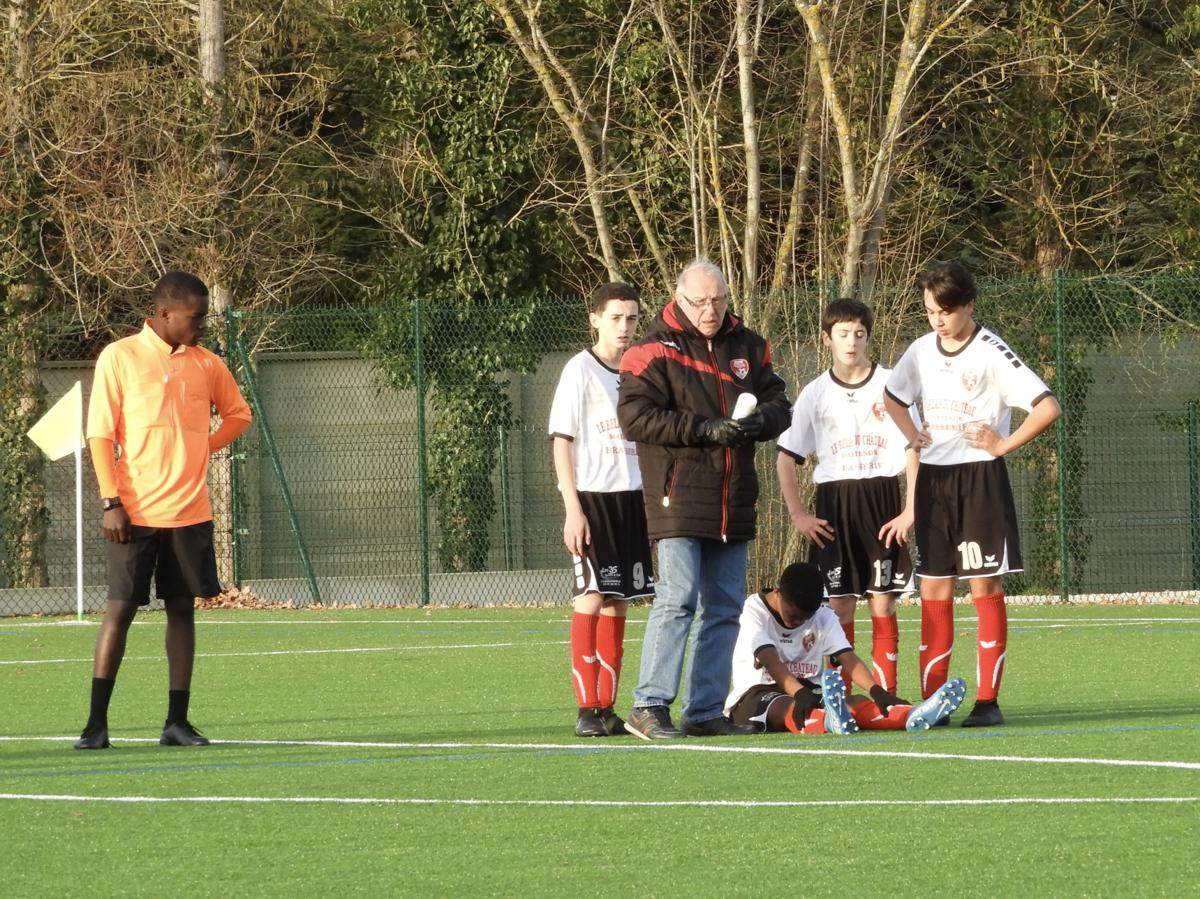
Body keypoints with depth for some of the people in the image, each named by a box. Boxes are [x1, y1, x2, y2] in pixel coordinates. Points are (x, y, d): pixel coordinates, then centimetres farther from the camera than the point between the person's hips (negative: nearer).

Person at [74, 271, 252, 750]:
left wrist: (204, 447, 7)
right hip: (135, 513, -4)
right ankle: (96, 723, -2)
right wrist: (111, 501, -11)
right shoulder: (120, 358, -3)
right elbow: (100, 433, -4)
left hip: (189, 511, 4)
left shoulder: (206, 365, 8)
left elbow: (238, 413, 24)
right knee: (120, 609, -5)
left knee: (182, 609, 5)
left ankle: (177, 722, 10)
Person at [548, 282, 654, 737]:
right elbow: (561, 441, -7)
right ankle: (587, 709, -9)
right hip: (592, 495, -6)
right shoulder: (580, 370, -5)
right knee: (591, 597, -9)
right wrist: (573, 509, -14)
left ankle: (607, 706, 11)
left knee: (617, 601, 7)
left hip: (633, 495, 6)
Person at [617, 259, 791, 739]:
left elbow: (779, 402, 16)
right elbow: (635, 416, -14)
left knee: (725, 607, 8)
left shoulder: (747, 347, 13)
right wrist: (705, 430, -20)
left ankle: (706, 711, 14)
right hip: (679, 496, -6)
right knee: (677, 599, -15)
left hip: (733, 500, 6)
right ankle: (649, 706, -14)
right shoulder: (655, 351, -4)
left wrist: (760, 420, -9)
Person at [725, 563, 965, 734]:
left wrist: (876, 691, -29)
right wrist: (799, 693, -42)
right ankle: (830, 722, -77)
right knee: (786, 707, -41)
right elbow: (770, 660, -24)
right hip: (755, 695, -5)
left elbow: (848, 658, -10)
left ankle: (912, 716, -52)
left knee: (856, 703, -24)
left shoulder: (824, 618, 5)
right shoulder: (755, 609, -8)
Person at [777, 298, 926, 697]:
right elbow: (786, 457, 11)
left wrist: (910, 509, -7)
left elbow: (913, 449, 1)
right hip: (834, 505, 1)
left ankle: (885, 695, 2)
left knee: (883, 604, -2)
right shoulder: (815, 394, 6)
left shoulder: (890, 385, 1)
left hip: (882, 501, -1)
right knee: (838, 605, -1)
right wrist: (797, 514, 3)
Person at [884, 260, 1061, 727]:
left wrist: (1003, 445, -12)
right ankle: (931, 699, 6)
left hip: (980, 479, -6)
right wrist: (913, 439, 13)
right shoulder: (922, 351, 8)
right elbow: (893, 398, 28)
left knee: (986, 588, -3)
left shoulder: (989, 352, -11)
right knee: (933, 592, 4)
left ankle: (988, 701, -1)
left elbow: (1047, 407, -16)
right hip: (933, 479, 6)